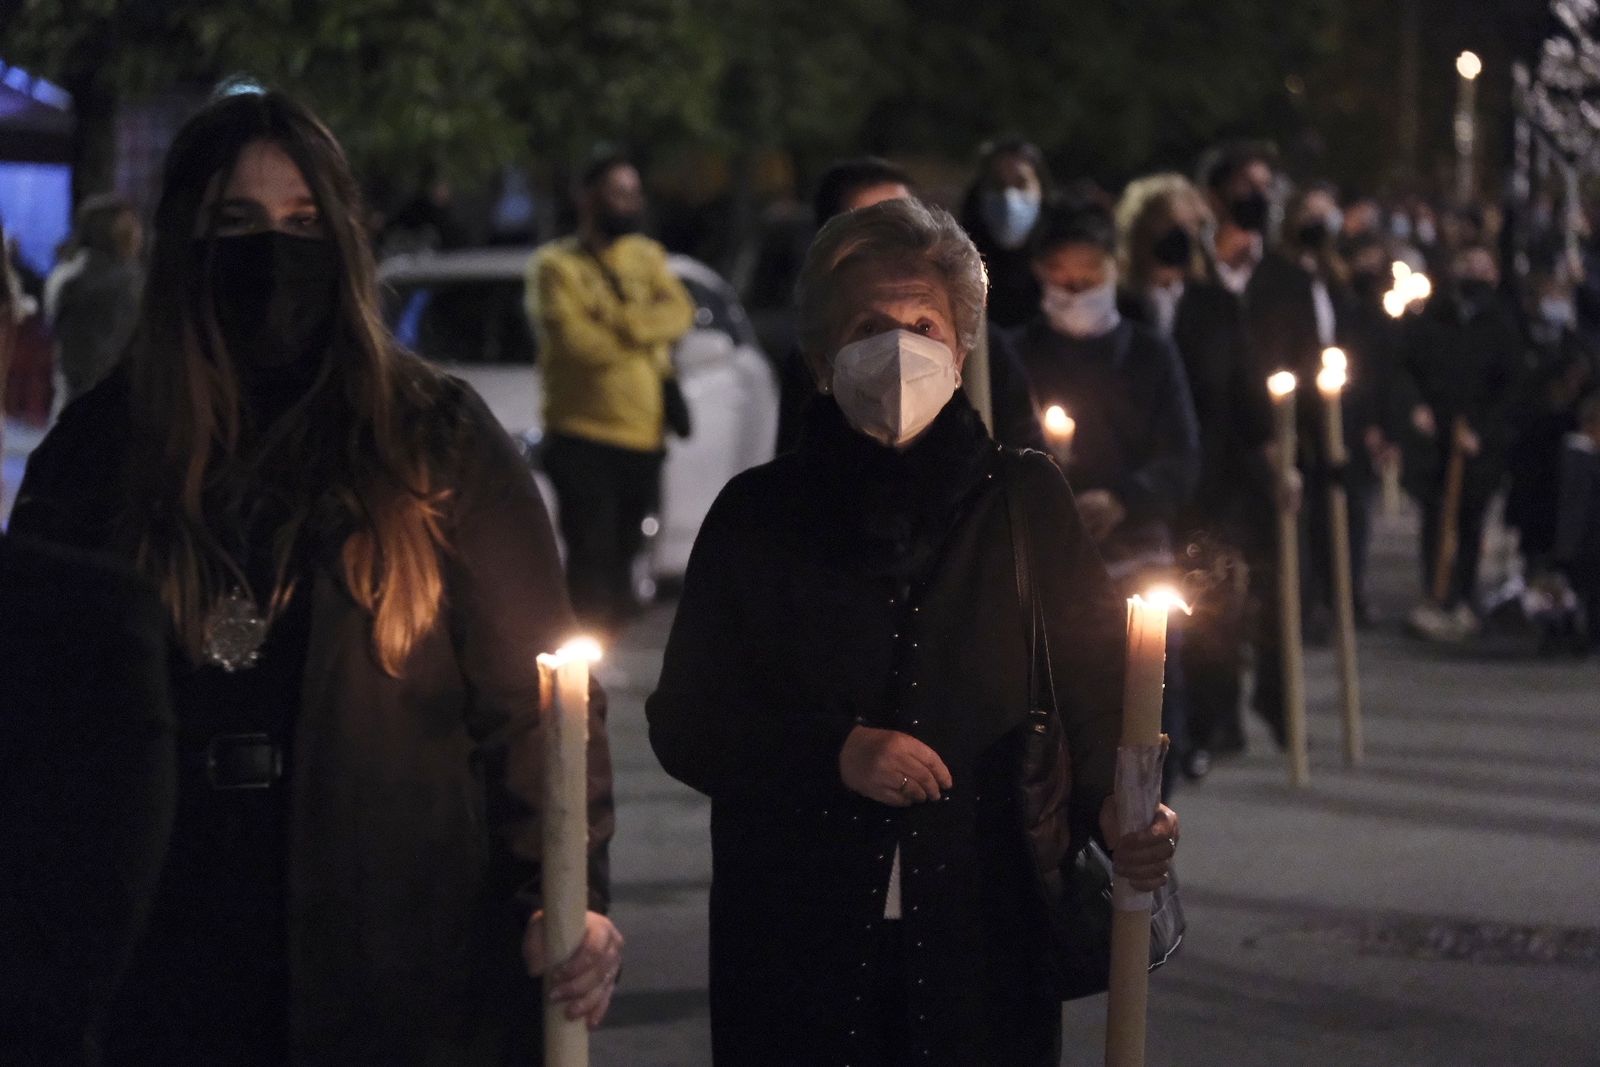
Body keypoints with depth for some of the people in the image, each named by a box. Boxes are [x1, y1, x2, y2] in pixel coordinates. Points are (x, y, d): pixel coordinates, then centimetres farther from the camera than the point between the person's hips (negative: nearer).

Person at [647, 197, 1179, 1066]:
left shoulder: (1025, 503, 6)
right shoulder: (756, 518, 5)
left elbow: (1097, 685, 2)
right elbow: (684, 722, 3)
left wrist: (1116, 806, -18)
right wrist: (833, 754, -12)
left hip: (987, 937, 0)